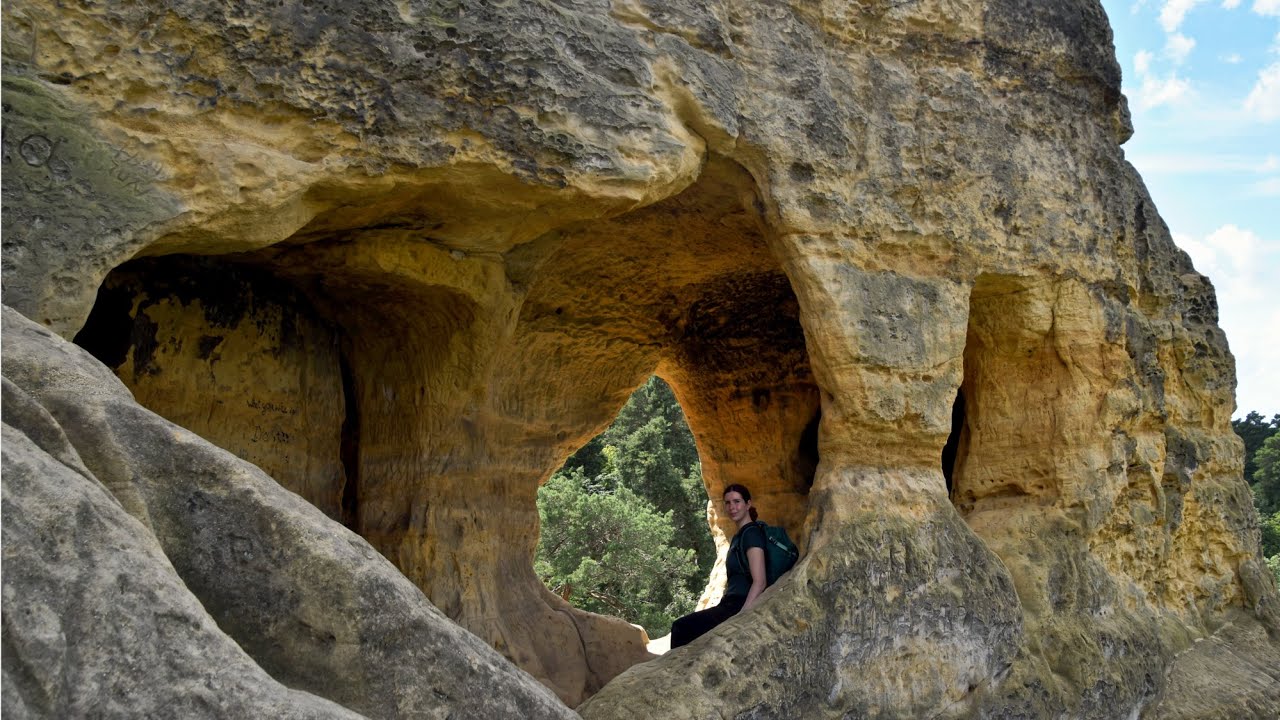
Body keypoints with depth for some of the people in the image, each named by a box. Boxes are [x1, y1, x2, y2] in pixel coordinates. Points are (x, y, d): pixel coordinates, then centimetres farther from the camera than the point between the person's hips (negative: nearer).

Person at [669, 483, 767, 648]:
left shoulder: (751, 533, -11)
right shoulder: (738, 536, 19)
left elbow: (759, 583, -19)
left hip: (741, 606, -9)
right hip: (731, 604, 9)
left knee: (681, 628, -16)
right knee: (680, 627, 1)